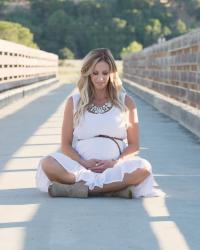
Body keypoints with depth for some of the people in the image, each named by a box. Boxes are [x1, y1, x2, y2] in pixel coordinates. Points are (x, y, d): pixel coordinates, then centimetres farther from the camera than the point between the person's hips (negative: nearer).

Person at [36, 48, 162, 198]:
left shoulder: (126, 102, 11)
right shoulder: (74, 102, 11)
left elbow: (134, 145, 9)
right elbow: (66, 144, 9)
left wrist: (115, 162, -11)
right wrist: (83, 163, -11)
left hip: (115, 167, 0)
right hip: (79, 166, 0)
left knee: (143, 168, -32)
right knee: (47, 164, -29)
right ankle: (117, 187, -31)